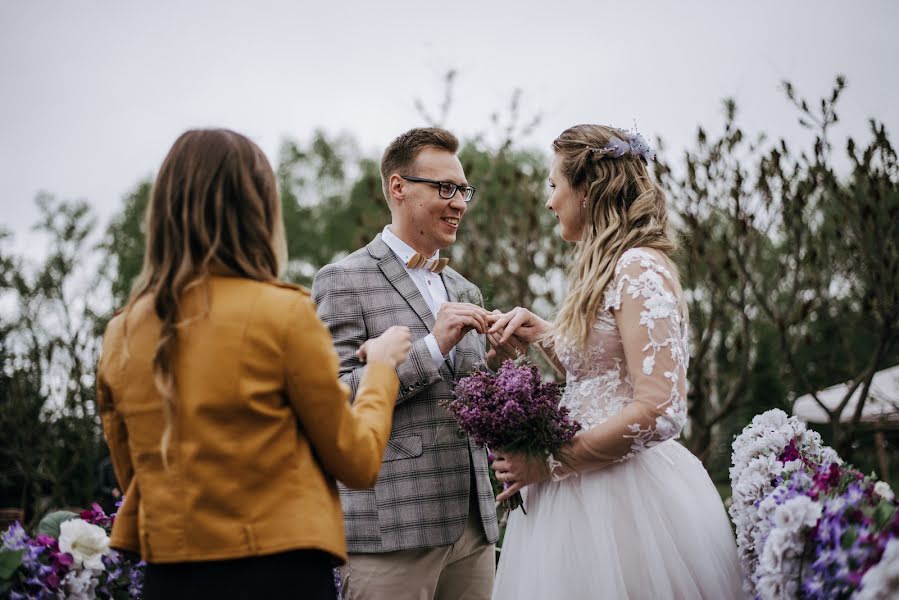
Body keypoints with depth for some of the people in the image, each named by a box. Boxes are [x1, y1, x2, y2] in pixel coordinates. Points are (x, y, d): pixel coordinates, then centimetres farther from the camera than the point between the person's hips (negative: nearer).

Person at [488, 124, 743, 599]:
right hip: (589, 489, 9)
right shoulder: (607, 271, 15)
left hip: (626, 491, -9)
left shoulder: (639, 269, -14)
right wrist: (546, 341, 6)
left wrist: (549, 462, -16)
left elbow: (659, 410, -22)